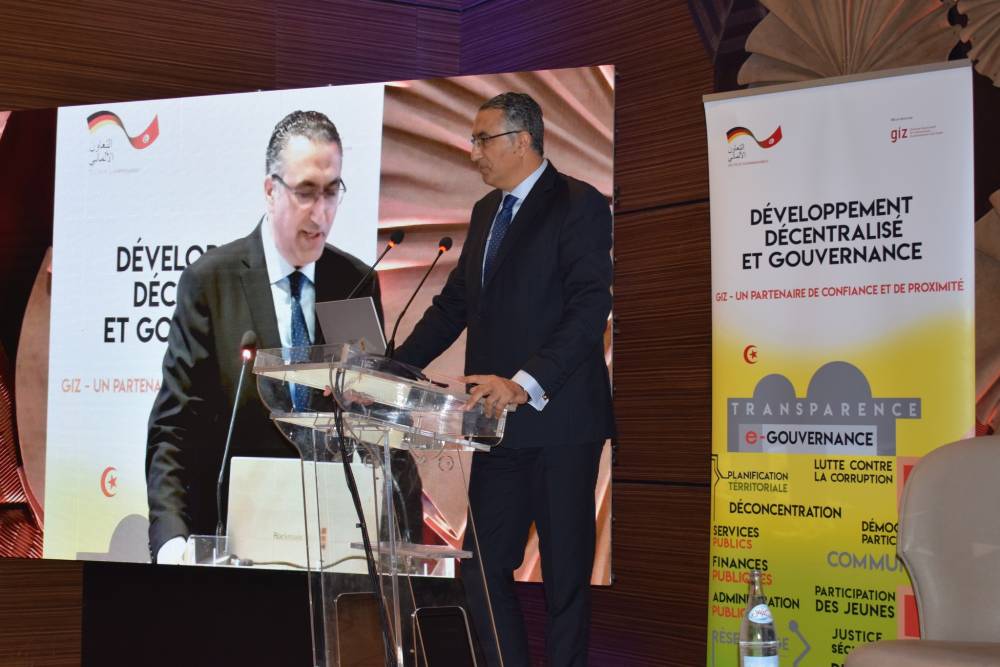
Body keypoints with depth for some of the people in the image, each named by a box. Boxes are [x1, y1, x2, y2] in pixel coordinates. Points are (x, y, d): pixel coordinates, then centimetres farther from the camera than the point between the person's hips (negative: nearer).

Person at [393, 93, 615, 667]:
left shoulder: (580, 206, -9)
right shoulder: (486, 212, 16)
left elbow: (591, 309, -19)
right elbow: (454, 305, 19)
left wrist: (525, 383, -29)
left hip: (558, 421, -7)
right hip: (500, 424, 8)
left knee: (566, 571, 3)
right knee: (483, 565, 8)